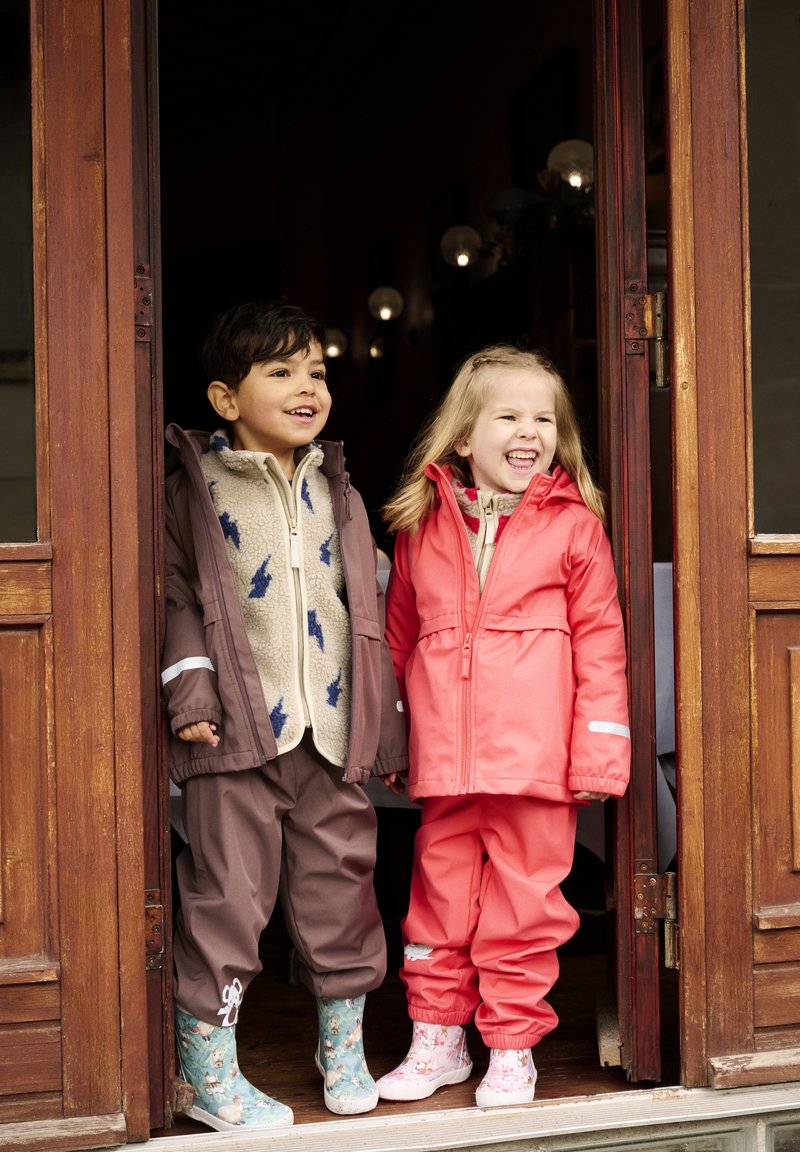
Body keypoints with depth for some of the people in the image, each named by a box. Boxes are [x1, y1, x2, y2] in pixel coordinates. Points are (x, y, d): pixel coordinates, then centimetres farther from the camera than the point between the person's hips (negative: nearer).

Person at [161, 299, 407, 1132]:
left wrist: (387, 718, 14)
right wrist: (189, 687, -16)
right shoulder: (194, 489, 0)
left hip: (333, 730, 4)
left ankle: (343, 1046, 30)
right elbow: (177, 594, -4)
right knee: (227, 892, -1)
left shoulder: (337, 493, 14)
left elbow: (369, 609, 16)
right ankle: (209, 1071, 13)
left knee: (341, 884, 11)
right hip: (238, 730, -4)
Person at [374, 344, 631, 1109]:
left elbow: (600, 639, 0)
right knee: (440, 890, 12)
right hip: (444, 755, 3)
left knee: (523, 898, 6)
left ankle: (513, 1047, 21)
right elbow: (398, 637, 14)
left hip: (534, 753, -2)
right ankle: (437, 1039, 27)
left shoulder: (572, 523, 0)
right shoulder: (421, 524, 7)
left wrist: (602, 745, -6)